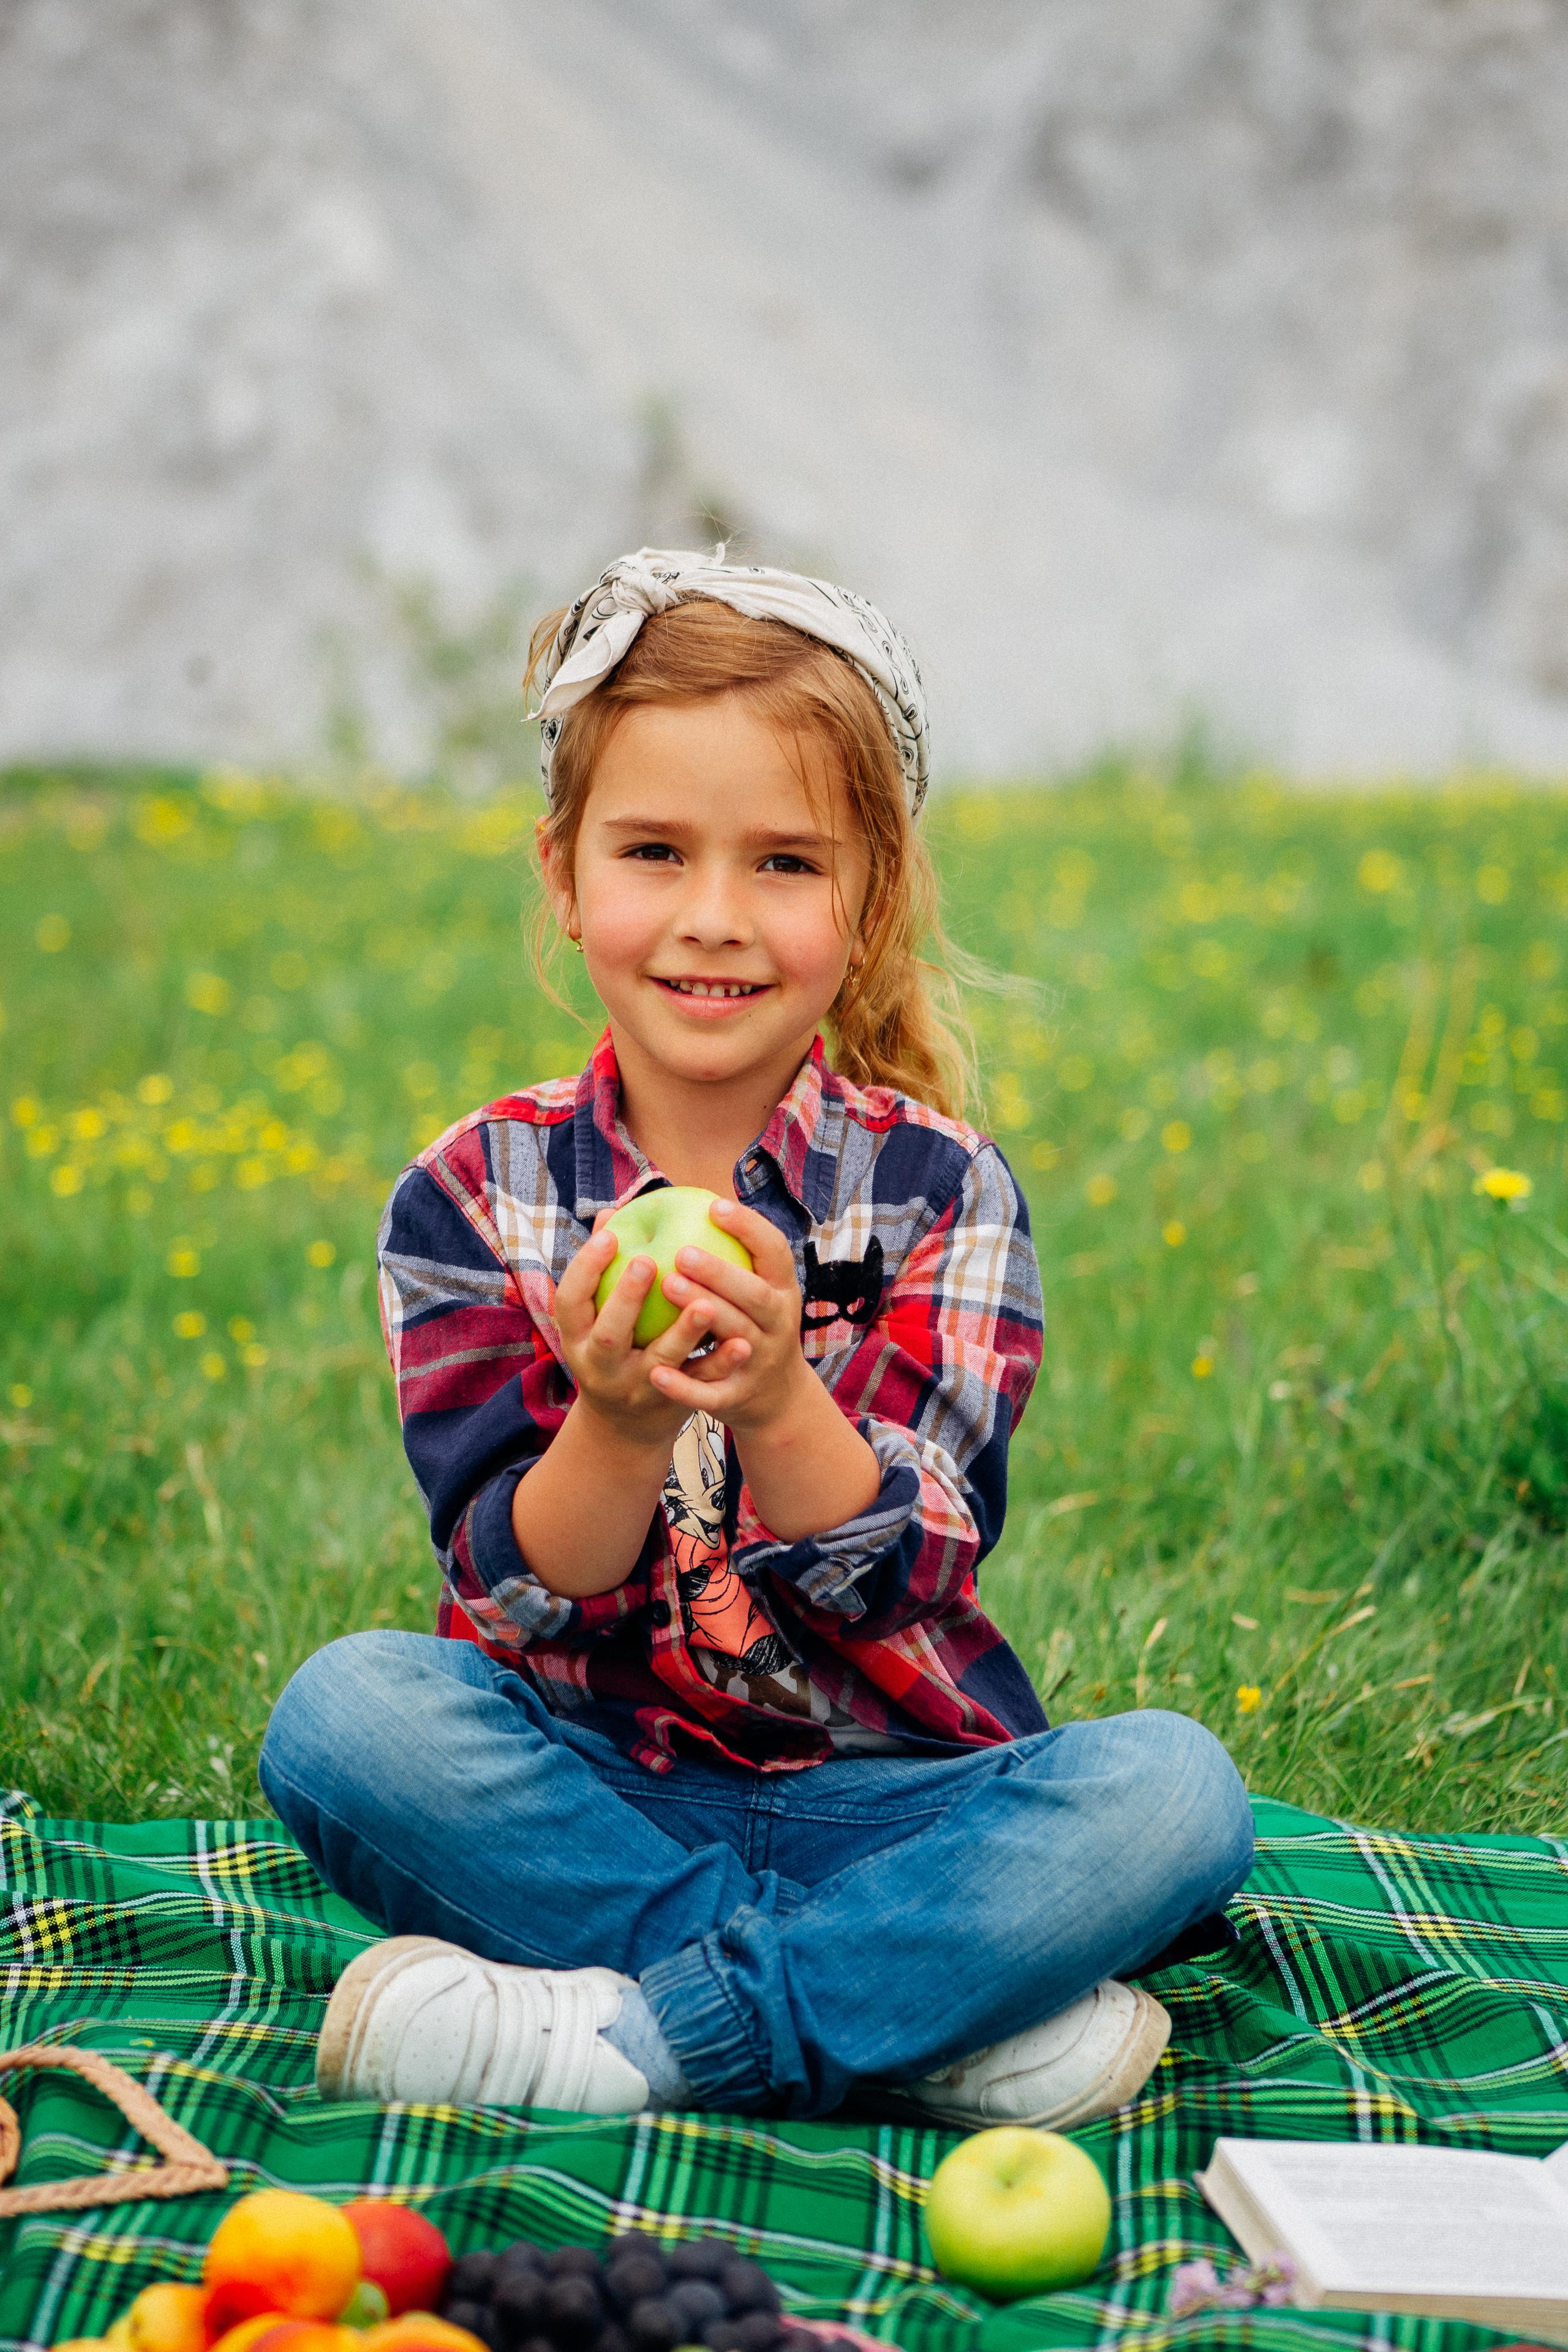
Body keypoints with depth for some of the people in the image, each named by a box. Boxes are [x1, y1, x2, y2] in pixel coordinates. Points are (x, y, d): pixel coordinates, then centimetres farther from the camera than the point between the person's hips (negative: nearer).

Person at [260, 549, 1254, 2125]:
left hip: (880, 1799, 0)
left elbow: (906, 1577, -13)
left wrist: (776, 1402, -33)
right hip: (587, 1798, 1)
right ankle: (946, 2021, -24)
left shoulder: (942, 1192, -3)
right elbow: (516, 1593, -8)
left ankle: (612, 2040, -24)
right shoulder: (473, 1195, -2)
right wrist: (613, 1424, -30)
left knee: (1173, 1789, -27)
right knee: (346, 1710, -28)